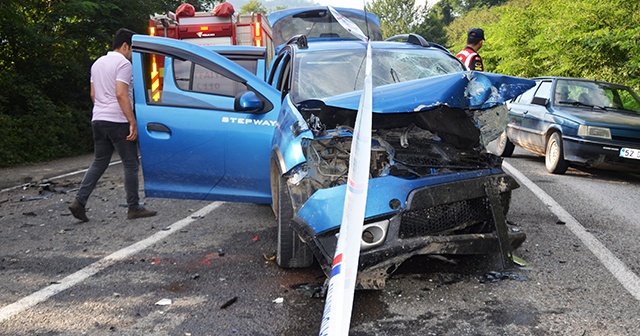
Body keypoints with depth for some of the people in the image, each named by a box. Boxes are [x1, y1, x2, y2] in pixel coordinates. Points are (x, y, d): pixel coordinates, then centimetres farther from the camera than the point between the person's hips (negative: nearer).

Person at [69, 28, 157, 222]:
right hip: (118, 121, -8)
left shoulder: (98, 63, 18)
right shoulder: (123, 63, -9)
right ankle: (134, 209, 4)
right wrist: (133, 122, -19)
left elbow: (93, 94, 19)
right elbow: (121, 94, -19)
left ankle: (79, 201, 4)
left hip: (98, 119, 8)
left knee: (99, 163, 14)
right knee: (131, 164, 0)